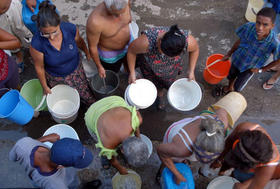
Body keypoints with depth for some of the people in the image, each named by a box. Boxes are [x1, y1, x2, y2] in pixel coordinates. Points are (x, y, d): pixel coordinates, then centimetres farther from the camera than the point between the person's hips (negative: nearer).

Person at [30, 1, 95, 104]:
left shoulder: (70, 28, -28)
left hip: (75, 71, 2)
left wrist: (87, 53, 16)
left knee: (90, 100, 12)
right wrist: (45, 86, -2)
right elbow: (39, 67, -15)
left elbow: (79, 41, -2)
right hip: (54, 78, -1)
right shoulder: (37, 43, -32)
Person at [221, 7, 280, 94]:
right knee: (231, 77, 28)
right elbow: (240, 41, -10)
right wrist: (229, 54, 2)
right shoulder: (249, 27, -30)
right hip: (237, 59, 2)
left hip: (250, 68, -2)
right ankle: (229, 87, 61)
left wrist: (262, 69, -8)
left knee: (237, 87, 17)